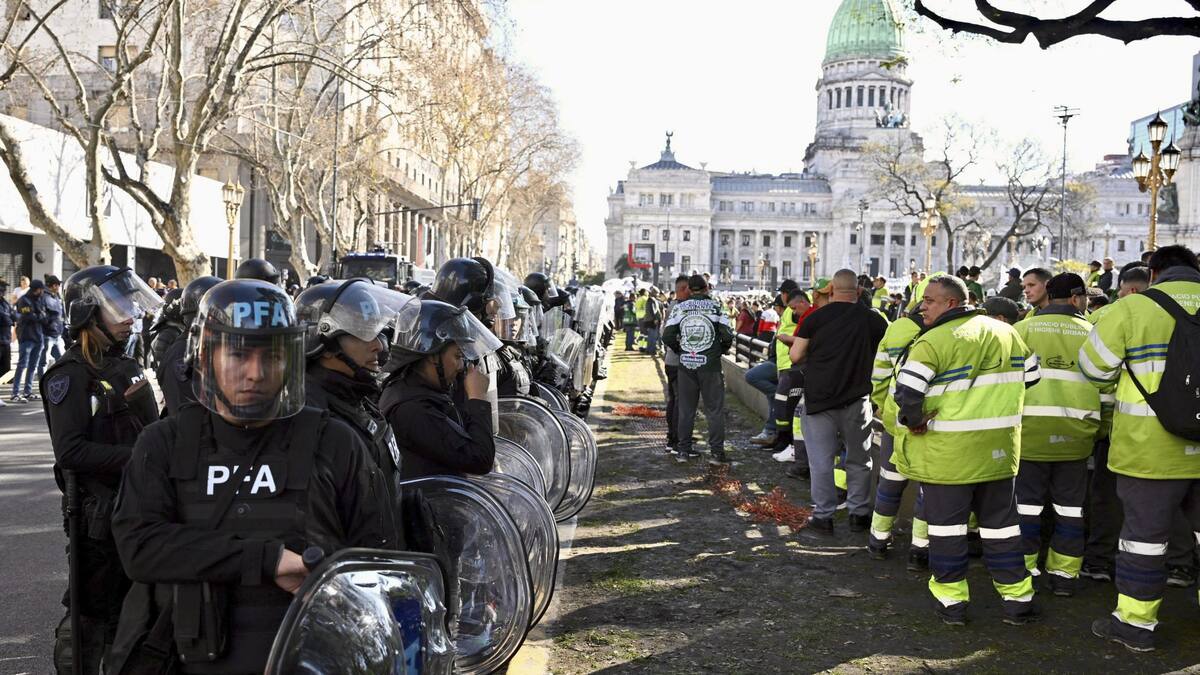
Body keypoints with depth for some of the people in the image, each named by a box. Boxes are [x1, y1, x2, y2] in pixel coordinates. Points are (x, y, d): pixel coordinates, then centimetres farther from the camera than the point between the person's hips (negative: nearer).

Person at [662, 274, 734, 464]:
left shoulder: (680, 308, 2)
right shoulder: (715, 307, -3)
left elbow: (667, 336, -4)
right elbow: (728, 336, -9)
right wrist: (722, 350, 10)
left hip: (686, 364, 2)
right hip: (710, 364, -2)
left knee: (685, 409, 11)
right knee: (715, 409, 4)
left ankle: (683, 450, 15)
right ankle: (716, 452, 3)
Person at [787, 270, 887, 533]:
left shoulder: (816, 318, -5)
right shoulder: (873, 319, -3)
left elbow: (795, 356, -3)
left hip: (818, 397, -1)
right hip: (856, 399, 1)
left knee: (821, 459, 7)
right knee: (859, 459, 15)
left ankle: (823, 515, 11)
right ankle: (858, 513, 22)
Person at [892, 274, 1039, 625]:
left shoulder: (934, 340, -15)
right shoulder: (1007, 333, 7)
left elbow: (907, 391, -22)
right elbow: (1032, 377, 18)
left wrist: (913, 421, -4)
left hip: (948, 452, -6)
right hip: (1000, 450, 6)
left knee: (946, 524, 7)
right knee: (1001, 523, 17)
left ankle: (951, 600, 13)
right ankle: (1017, 598, 22)